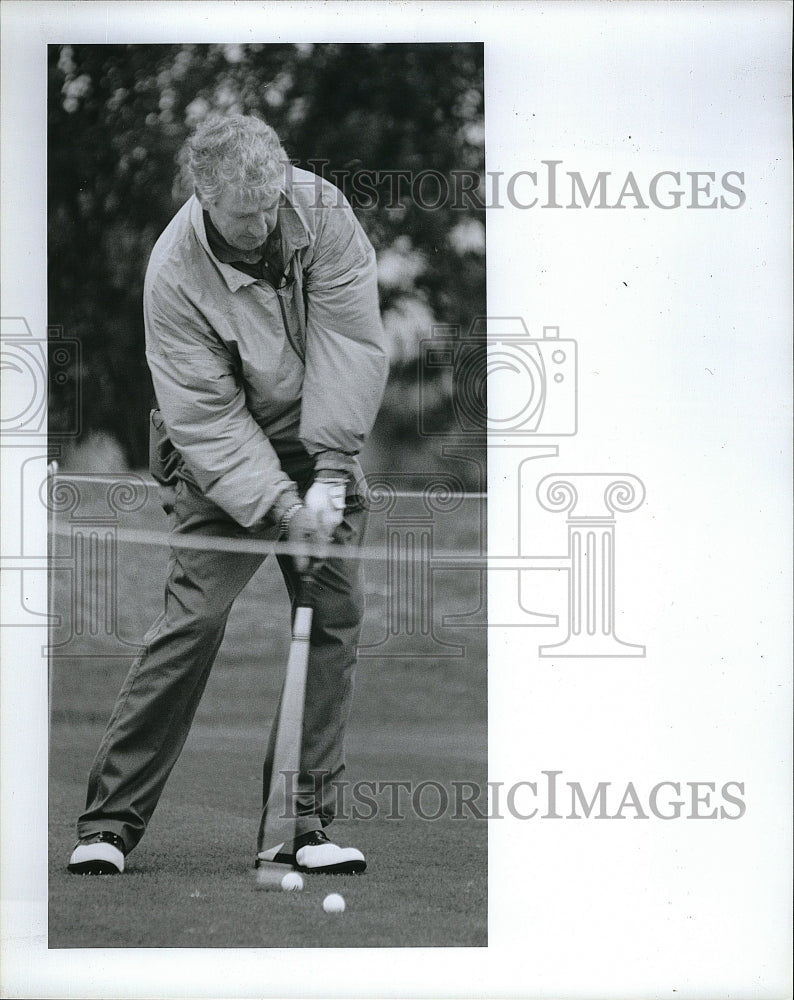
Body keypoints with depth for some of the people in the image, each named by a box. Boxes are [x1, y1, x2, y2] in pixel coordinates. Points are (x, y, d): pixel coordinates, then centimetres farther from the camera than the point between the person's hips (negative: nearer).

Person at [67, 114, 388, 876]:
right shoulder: (175, 273, -24)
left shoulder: (320, 211, -16)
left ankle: (305, 824, 4)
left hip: (320, 445, 4)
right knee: (195, 615, -14)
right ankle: (109, 821, -8)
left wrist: (330, 472, -22)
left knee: (336, 614, -3)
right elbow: (205, 415, -23)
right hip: (222, 457, -4)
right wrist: (279, 504, -31)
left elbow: (351, 338, -17)